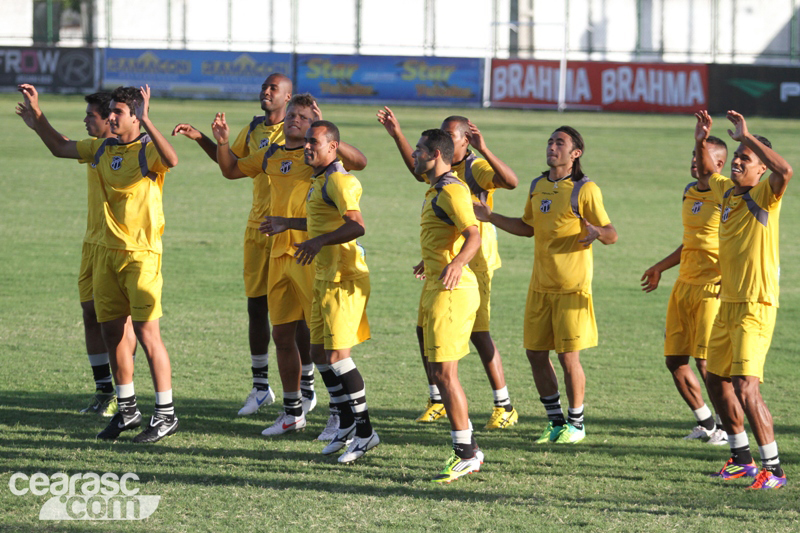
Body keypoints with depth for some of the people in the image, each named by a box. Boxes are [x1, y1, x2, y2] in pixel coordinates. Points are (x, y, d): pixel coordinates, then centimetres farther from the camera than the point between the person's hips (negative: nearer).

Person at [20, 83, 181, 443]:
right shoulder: (102, 149, 11)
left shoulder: (148, 150, -11)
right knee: (112, 330, 10)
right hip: (108, 252, 7)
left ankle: (166, 414, -2)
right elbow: (60, 147, 23)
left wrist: (146, 121, -40)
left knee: (146, 332, -9)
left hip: (141, 255, -7)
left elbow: (171, 160, -33)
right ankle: (127, 410, 22)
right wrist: (37, 113, 16)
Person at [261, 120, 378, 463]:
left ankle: (365, 431, -5)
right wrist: (289, 225, 37)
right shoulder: (319, 180, 17)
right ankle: (347, 426, 24)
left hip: (343, 279, -10)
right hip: (324, 279, 10)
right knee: (320, 353, 13)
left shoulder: (338, 180, -15)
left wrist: (319, 242, -31)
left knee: (337, 355, -11)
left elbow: (356, 225, -28)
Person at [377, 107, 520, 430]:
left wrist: (484, 151, -40)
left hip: (473, 263, -8)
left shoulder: (476, 168, -13)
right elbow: (418, 169, 30)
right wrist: (397, 135, 25)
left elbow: (511, 181, -30)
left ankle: (504, 407, -2)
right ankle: (437, 401, 22)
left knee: (478, 333, -10)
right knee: (425, 328, 8)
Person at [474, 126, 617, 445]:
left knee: (568, 356, -4)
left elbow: (611, 235, -10)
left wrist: (597, 232, -32)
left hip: (572, 287, -6)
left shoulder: (584, 190, -9)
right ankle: (556, 422, 21)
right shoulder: (538, 186, 11)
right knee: (535, 353, 7)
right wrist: (491, 218, 16)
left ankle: (576, 424, 13)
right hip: (540, 285, 6)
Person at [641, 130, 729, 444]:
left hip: (712, 289, -8)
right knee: (675, 360, 7)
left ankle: (730, 427, 7)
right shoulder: (690, 193, 13)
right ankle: (706, 422, 23)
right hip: (684, 285, 8)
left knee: (706, 361, -10)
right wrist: (661, 268, 33)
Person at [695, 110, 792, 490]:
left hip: (755, 308, -9)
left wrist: (747, 136, -28)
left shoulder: (764, 196, -12)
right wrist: (701, 142, 10)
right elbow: (707, 172, 30)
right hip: (727, 303, 9)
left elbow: (785, 170, -34)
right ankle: (742, 458, 31)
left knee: (745, 387, -17)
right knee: (717, 381, 17)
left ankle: (774, 469, -11)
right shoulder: (727, 192, 10)